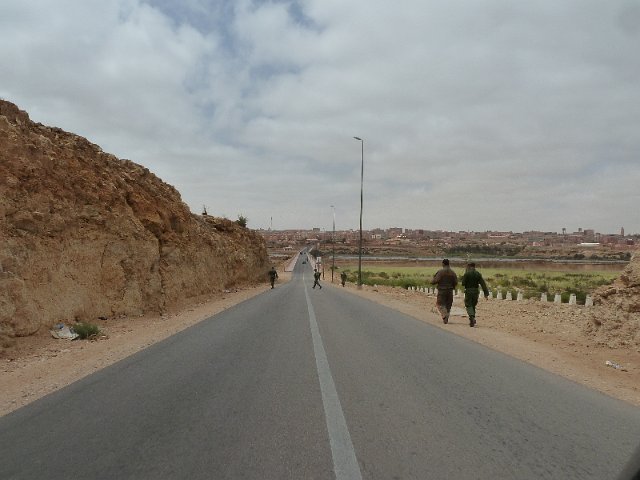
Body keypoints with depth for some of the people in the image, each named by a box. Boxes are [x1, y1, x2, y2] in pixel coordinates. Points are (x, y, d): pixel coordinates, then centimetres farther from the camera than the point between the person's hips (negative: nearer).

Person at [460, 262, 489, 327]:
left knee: (468, 305, 0)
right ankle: (472, 319, 19)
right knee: (473, 305, 17)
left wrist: (462, 279, 13)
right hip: (476, 291, 4)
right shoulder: (478, 274, 4)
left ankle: (472, 317, -23)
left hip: (468, 291, -4)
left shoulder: (467, 273, -8)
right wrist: (486, 293, 0)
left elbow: (463, 283, -8)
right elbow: (483, 284, 0)